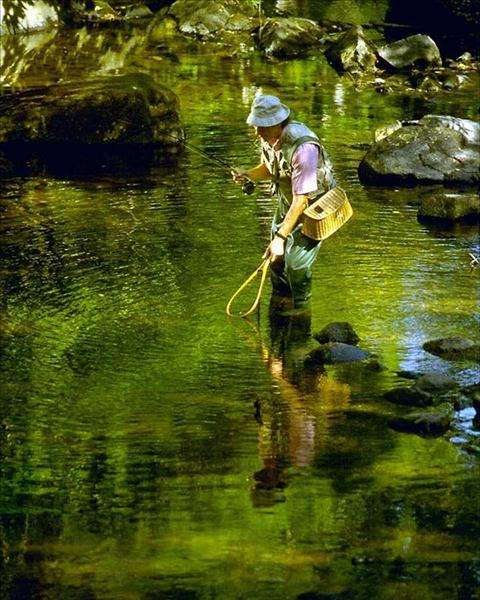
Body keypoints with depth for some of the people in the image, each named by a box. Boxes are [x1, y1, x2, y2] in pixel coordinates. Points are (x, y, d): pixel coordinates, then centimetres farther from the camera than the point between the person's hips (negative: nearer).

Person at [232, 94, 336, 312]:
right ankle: (280, 302, 37)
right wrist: (247, 175, -12)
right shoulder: (268, 138, -12)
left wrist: (281, 237, -37)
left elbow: (301, 200, -36)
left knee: (296, 263, -11)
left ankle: (301, 309, 13)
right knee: (275, 256, 14)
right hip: (286, 201, 8)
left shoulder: (303, 148, -38)